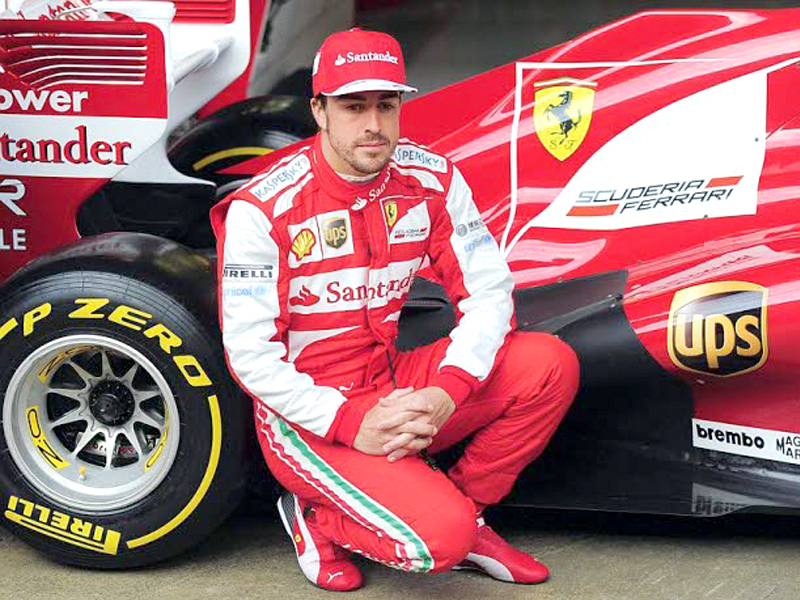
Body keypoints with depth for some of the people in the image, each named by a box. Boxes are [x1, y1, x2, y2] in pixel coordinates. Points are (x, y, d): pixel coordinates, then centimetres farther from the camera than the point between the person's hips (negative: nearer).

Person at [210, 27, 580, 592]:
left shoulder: (432, 179, -3)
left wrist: (447, 391, -20)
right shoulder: (263, 207, -16)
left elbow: (488, 291, -3)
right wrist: (349, 424, -23)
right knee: (438, 539, -25)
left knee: (551, 364, -14)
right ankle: (317, 518, 5)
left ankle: (465, 510, 4)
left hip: (396, 388, 6)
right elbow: (250, 355, -16)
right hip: (307, 411, -5)